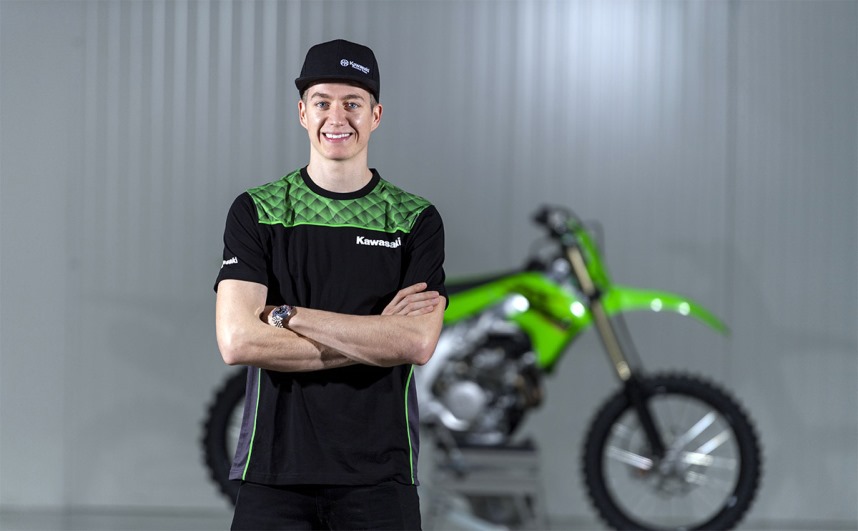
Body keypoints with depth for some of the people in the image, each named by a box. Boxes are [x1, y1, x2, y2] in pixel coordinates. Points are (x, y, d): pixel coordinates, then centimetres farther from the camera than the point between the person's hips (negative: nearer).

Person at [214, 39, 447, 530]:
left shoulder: (416, 221, 5)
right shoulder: (256, 212, 4)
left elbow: (418, 343, -10)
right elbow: (238, 341, -9)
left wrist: (288, 315, -11)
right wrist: (374, 338, -10)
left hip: (379, 478, 0)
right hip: (274, 471, 0)